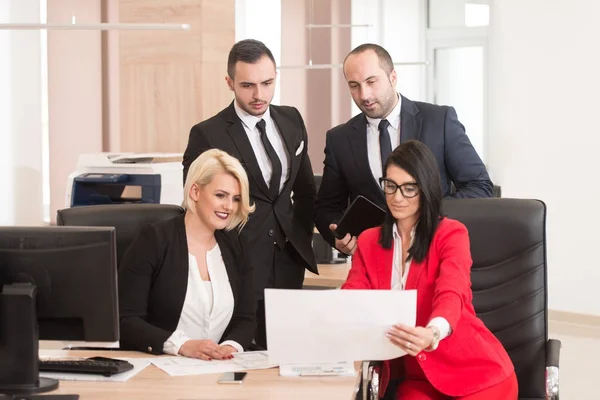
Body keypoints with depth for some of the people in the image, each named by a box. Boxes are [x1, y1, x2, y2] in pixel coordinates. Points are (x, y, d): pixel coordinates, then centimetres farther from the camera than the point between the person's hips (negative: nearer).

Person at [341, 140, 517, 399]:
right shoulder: (369, 242, 10)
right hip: (417, 374, 3)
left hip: (474, 369, -3)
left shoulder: (451, 234, -5)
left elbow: (451, 295, -21)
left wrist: (432, 334, -43)